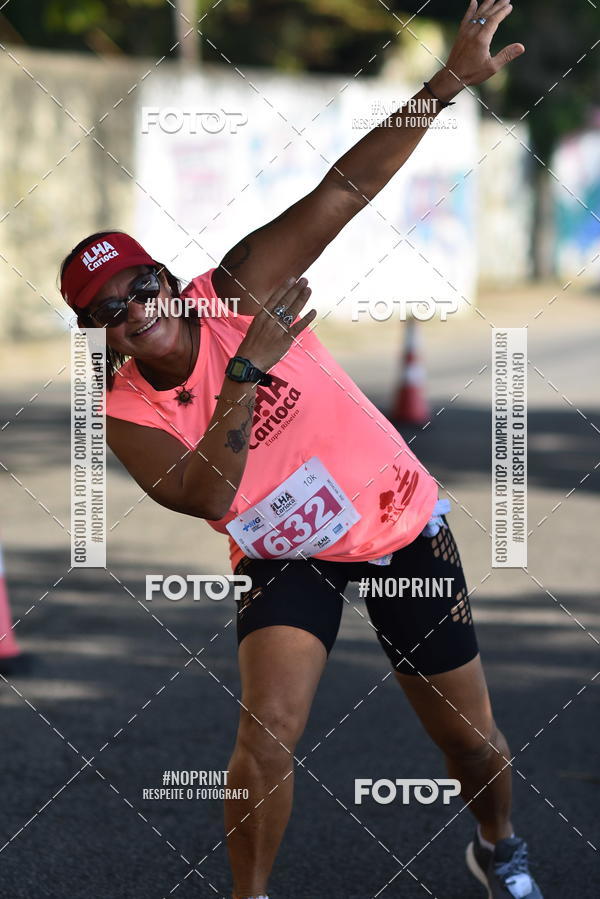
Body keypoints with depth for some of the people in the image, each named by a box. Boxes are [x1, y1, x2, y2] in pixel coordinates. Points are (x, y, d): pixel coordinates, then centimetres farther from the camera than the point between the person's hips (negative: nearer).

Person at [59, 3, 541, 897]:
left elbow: (346, 188, -22)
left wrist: (451, 81, -30)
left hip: (400, 525, 0)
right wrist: (250, 369, -35)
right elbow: (210, 499, -29)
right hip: (286, 557, 0)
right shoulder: (128, 418, -13)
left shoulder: (238, 292, -16)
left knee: (472, 739, 9)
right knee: (266, 736, -23)